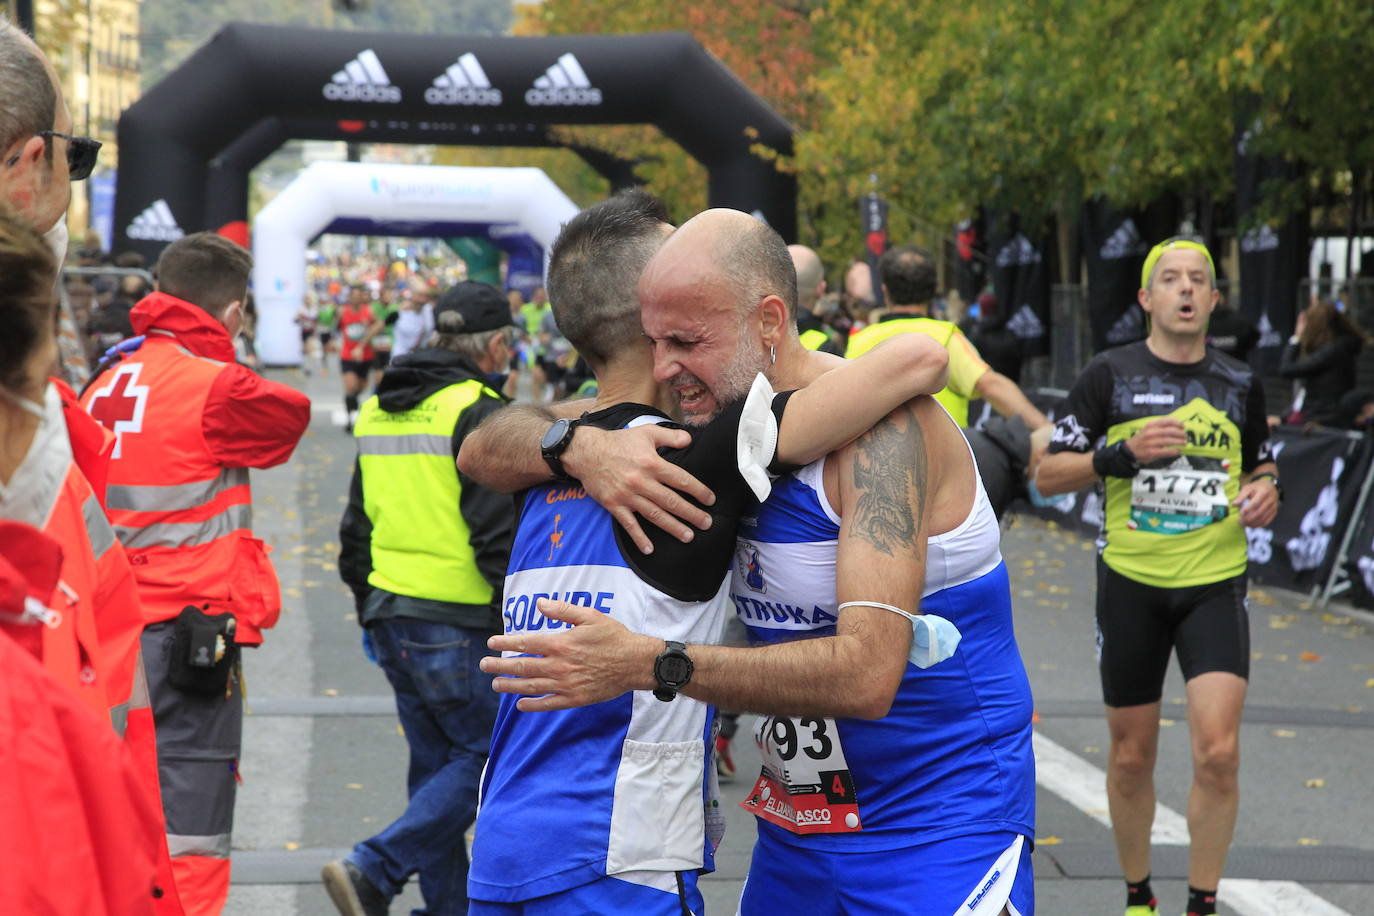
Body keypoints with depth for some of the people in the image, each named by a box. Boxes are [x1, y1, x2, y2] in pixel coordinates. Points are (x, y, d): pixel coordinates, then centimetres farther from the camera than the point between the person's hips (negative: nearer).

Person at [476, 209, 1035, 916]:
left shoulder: (878, 425, -23)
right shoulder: (716, 423, -1)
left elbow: (866, 675, -32)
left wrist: (650, 664, -34)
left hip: (938, 833, -7)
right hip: (795, 830, 7)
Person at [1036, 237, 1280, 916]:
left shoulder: (1241, 383, 7)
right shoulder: (1109, 374, -1)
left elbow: (1261, 465, 22)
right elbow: (1048, 477, -1)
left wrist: (1267, 491, -1)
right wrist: (1122, 454, -16)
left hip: (1216, 585, 1)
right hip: (1131, 583, -1)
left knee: (1218, 753, -13)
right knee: (1132, 756, 7)